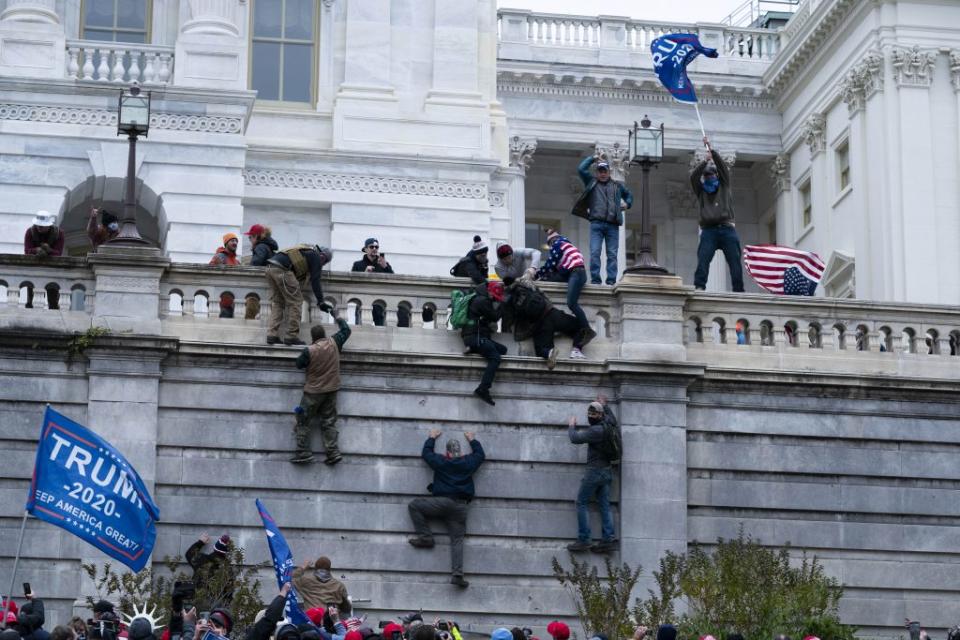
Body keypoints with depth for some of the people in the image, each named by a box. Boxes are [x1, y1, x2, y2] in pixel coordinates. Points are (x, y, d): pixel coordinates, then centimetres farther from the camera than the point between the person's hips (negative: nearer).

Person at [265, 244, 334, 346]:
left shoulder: (306, 250, 32)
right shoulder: (316, 256, 7)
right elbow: (315, 281, 1)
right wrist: (321, 302, 4)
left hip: (270, 268, 9)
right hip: (282, 269, -9)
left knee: (277, 303, 14)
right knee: (295, 302, 0)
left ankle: (272, 335, 6)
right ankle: (291, 336, -1)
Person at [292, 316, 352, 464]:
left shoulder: (310, 351, -18)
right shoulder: (334, 343, -6)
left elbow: (299, 364, -2)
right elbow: (346, 330, 11)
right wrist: (340, 320, 29)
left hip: (313, 392, -5)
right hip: (332, 390, 5)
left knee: (303, 421, 5)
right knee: (329, 421, 9)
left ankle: (303, 452, 1)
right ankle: (333, 452, 1)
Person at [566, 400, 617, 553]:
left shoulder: (596, 430, -18)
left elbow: (575, 438, -20)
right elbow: (612, 418, 33)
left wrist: (572, 425, -1)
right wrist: (605, 406, 45)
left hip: (595, 470, -9)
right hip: (607, 471, 9)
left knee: (581, 503, -4)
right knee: (604, 506, 4)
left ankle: (583, 540, -8)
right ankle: (608, 539, -3)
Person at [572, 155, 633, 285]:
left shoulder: (618, 186, 21)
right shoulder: (591, 182, 16)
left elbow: (629, 195, 37)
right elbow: (581, 169, 8)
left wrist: (627, 204, 17)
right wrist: (593, 158, 16)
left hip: (613, 225, 2)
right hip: (596, 224, -2)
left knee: (612, 254, -1)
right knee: (595, 252, -11)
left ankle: (611, 280, -3)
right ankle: (595, 279, -11)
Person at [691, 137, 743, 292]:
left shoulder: (723, 186, 20)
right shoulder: (701, 191, 21)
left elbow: (723, 167, 9)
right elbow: (693, 176, 5)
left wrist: (712, 150, -1)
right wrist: (704, 162, -7)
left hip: (727, 228, 0)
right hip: (709, 230, 0)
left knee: (735, 260, -7)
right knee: (703, 258, -17)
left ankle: (738, 290, -10)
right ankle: (699, 286, -25)